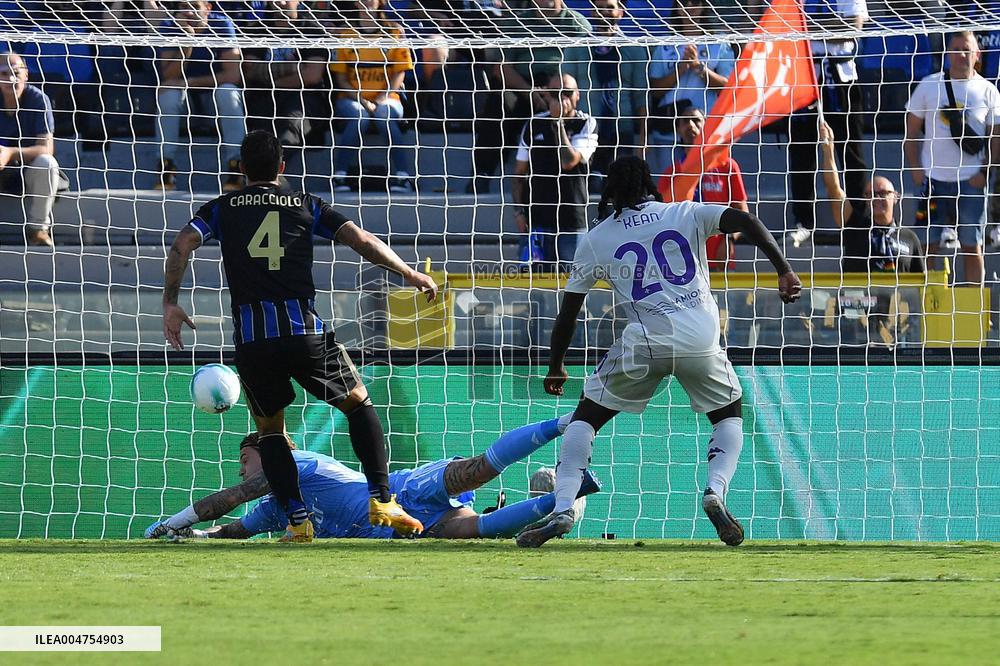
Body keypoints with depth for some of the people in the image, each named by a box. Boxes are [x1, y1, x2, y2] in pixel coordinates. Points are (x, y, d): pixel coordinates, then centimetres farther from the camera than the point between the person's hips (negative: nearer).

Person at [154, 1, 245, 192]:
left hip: (215, 92, -1)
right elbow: (168, 77, -19)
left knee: (228, 92, -33)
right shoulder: (173, 29, -10)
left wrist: (189, 82, -23)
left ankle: (234, 168, -32)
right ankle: (166, 166, -28)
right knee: (168, 94, -30)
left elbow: (233, 75, -19)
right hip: (186, 97, 1)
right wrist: (187, 42, -32)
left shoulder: (221, 25, -14)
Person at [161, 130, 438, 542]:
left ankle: (297, 520, 4)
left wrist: (170, 303, 1)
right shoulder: (306, 206, 13)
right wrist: (409, 274, 15)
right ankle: (381, 500, 9)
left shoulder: (221, 209, 14)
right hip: (305, 330, 0)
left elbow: (182, 246, -1)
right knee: (359, 403, 20)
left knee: (269, 429, 19)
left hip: (251, 338, 0)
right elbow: (362, 241, 6)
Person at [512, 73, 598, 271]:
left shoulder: (586, 124, -1)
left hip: (572, 219, -2)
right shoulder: (534, 125, 8)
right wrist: (519, 210, 4)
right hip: (537, 218, 2)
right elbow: (520, 172, 14)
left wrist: (559, 122, -13)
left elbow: (569, 162, -16)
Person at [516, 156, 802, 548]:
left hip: (643, 344, -1)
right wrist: (784, 271, -4)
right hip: (701, 340, 1)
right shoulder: (686, 214, 14)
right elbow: (744, 221, -2)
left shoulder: (595, 240, 14)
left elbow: (568, 312, 16)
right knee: (729, 415, 24)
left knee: (586, 417, 16)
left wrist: (555, 368, 29)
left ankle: (562, 509, -2)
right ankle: (716, 490, -4)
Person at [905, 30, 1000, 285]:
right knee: (928, 244, -1)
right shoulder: (928, 86, 5)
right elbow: (911, 132, 8)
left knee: (971, 246, 2)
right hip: (932, 178, 0)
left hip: (970, 181, 0)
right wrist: (916, 170, -2)